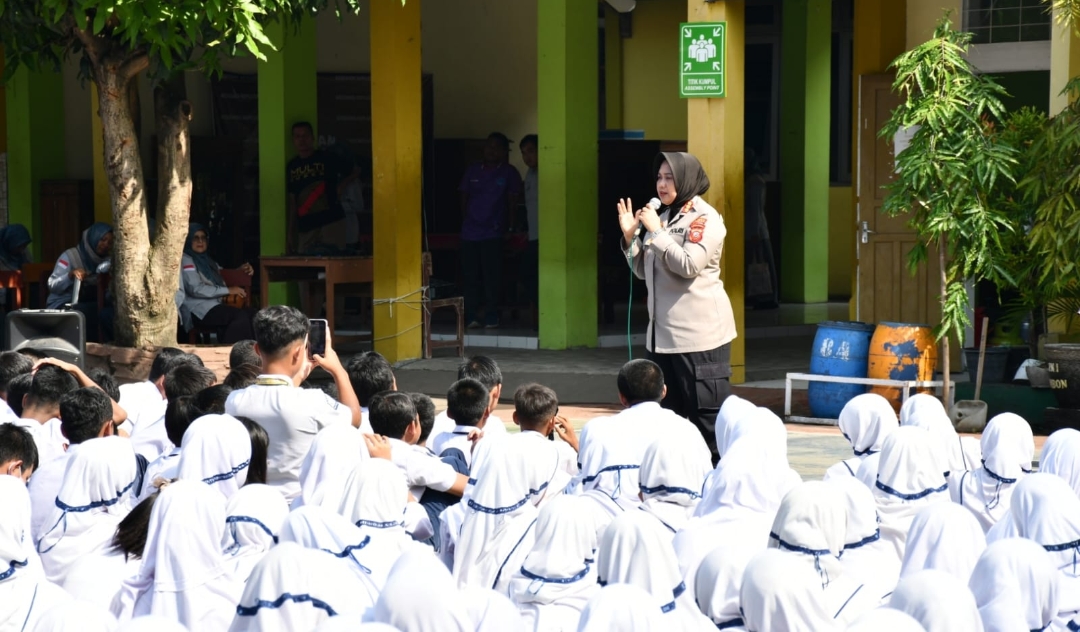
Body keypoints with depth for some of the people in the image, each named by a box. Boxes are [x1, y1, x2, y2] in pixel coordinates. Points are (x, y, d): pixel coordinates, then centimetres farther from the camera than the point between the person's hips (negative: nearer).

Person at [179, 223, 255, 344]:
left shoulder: (205, 260, 25)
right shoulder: (185, 260, -1)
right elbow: (195, 289, -14)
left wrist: (240, 271, 18)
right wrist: (228, 290, -14)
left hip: (215, 305, 8)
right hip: (199, 311, -8)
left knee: (253, 315, -16)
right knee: (241, 316, -30)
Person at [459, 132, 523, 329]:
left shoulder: (509, 173, 3)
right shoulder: (473, 170, 12)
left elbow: (512, 202, 2)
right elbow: (464, 198, 16)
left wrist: (509, 228, -3)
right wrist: (465, 222, 8)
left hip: (493, 233, -3)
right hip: (470, 231, 3)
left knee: (491, 276, -7)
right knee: (470, 275, 1)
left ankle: (492, 317, -1)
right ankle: (471, 316, 4)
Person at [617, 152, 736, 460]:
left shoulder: (706, 218, -7)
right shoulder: (663, 216, 14)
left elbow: (689, 265, -20)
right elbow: (643, 271, 19)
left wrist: (655, 231, -15)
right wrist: (630, 236, 4)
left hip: (699, 331, -8)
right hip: (663, 332, 8)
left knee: (706, 412, -6)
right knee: (666, 414, 11)